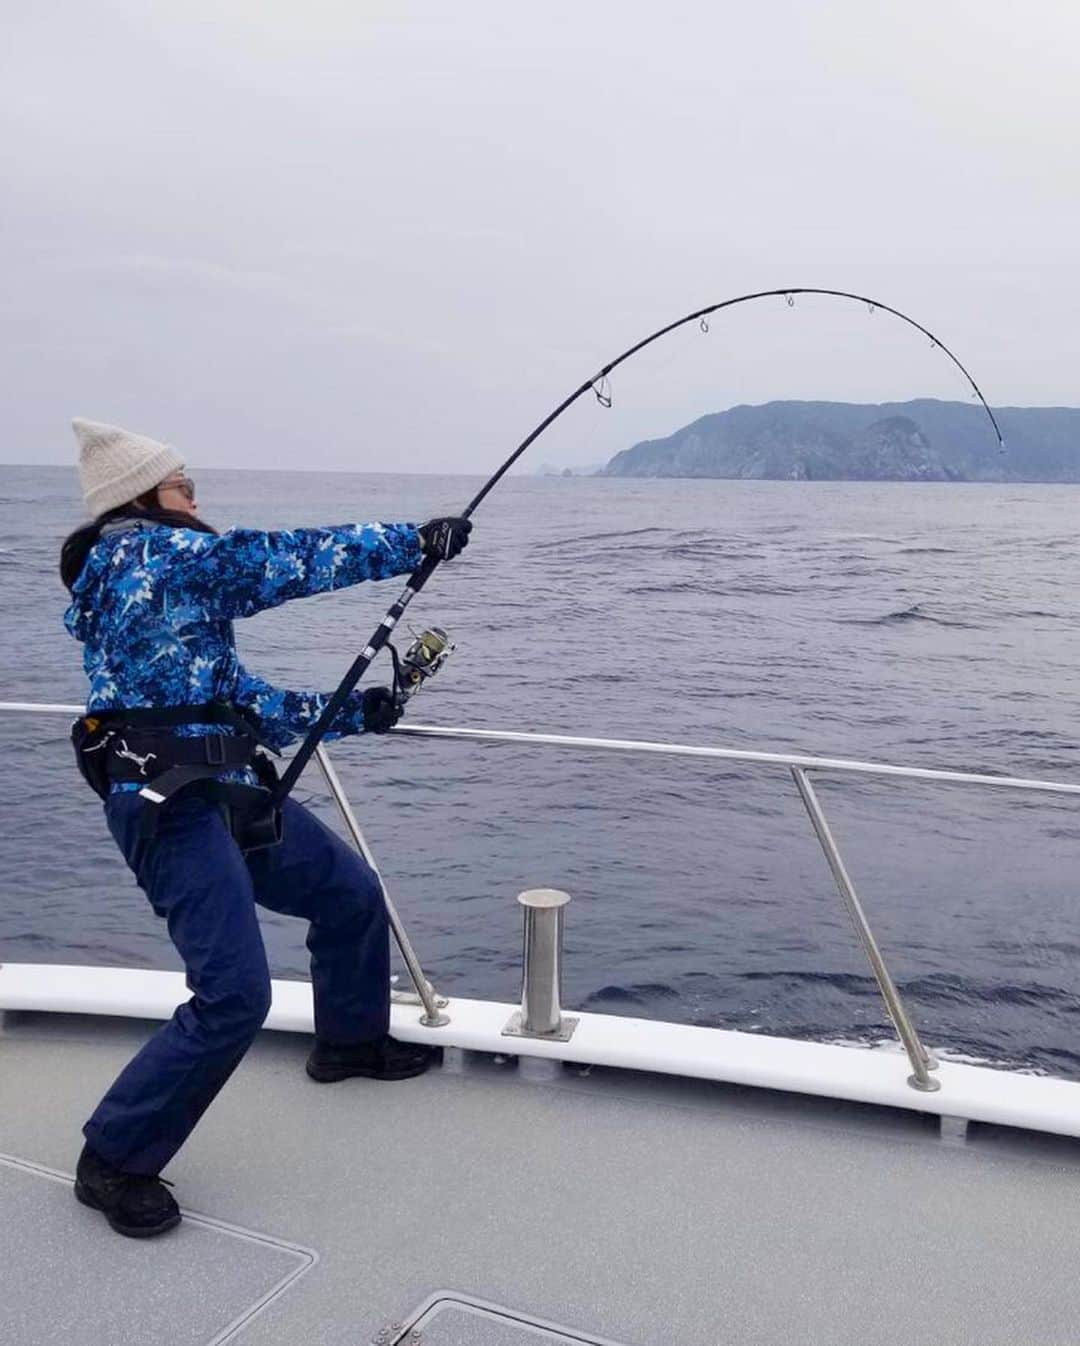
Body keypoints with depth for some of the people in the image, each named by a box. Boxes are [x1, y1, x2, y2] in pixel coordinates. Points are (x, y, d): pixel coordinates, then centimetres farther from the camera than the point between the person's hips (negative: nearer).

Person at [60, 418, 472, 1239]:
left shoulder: (160, 581, 21)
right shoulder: (148, 550, -8)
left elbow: (242, 702, 21)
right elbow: (292, 559, -11)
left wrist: (352, 712, 18)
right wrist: (417, 541, -3)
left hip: (230, 795, 11)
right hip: (172, 807, -11)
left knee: (351, 894, 20)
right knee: (235, 997, -15)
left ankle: (352, 1040, 43)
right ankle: (114, 1161, 5)